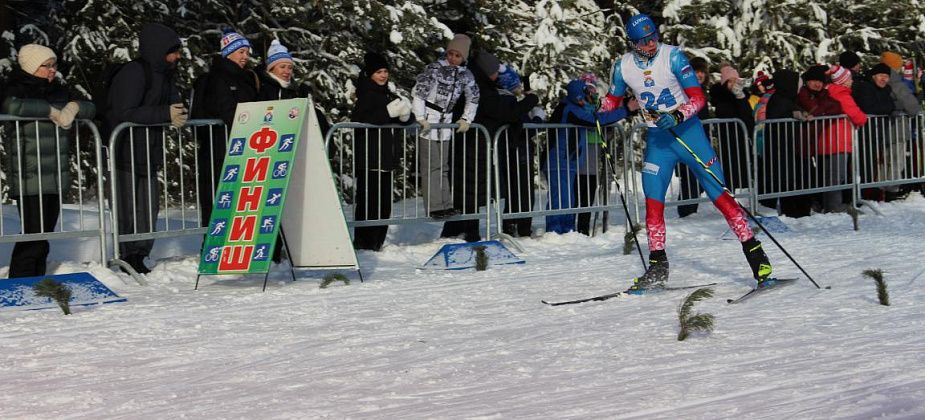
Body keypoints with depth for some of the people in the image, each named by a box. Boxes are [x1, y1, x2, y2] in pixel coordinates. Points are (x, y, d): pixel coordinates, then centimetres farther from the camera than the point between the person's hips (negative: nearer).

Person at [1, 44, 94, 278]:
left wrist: (74, 106, -6)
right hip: (29, 177, -7)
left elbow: (91, 109, 16)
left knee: (46, 232, 8)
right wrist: (51, 111, -19)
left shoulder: (57, 91, 16)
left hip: (55, 176, 7)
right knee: (34, 233, -11)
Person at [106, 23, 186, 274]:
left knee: (150, 206, 9)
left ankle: (139, 258, 18)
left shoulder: (166, 74, 12)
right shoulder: (132, 74, -17)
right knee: (128, 208, -5)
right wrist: (166, 114, -28)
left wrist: (178, 114, -10)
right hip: (125, 152, -9)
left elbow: (174, 103, 17)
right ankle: (127, 259, 2)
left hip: (148, 154, 9)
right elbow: (125, 113, -25)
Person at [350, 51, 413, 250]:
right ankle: (363, 240, -4)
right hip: (369, 157, -8)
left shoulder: (387, 94, 19)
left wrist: (404, 114, -3)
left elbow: (406, 120, 22)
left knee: (384, 200, 10)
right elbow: (358, 120, -22)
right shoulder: (367, 94, -6)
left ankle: (377, 241, 18)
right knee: (368, 197, -9)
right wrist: (389, 112, -22)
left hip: (386, 156, 9)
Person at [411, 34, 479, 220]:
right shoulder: (435, 68, -13)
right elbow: (418, 92, -16)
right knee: (430, 165, -7)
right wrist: (421, 118, -19)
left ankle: (445, 204, 12)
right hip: (429, 120, -6)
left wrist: (467, 119, 9)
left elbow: (473, 98, 18)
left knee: (443, 166, 10)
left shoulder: (465, 75, 3)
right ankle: (434, 206, -7)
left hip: (446, 122, 6)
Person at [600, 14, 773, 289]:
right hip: (656, 138, 3)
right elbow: (613, 99, 17)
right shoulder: (623, 66, -1)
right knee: (653, 199, -4)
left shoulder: (672, 56, -13)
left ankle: (754, 253, -2)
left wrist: (678, 116, -32)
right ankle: (658, 267, 6)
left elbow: (698, 97, -16)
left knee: (719, 194, -7)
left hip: (687, 130, -3)